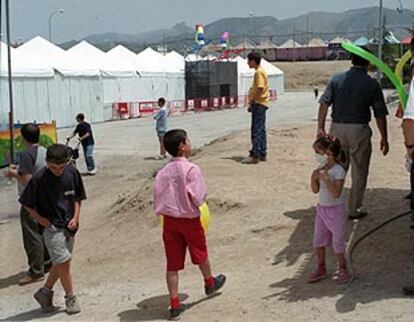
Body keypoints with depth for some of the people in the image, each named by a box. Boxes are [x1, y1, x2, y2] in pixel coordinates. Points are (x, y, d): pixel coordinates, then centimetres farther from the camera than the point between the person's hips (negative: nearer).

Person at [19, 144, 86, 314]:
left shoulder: (72, 173, -5)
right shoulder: (39, 179, -16)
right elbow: (26, 203, -4)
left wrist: (76, 217, -3)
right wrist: (40, 219, -11)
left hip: (68, 226, 5)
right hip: (51, 227, -5)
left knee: (60, 263, 12)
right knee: (63, 262, -5)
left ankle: (45, 292, 31)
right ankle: (70, 298, 11)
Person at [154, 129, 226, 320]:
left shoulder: (163, 172, -2)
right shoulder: (191, 169, -19)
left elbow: (158, 200, -1)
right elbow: (198, 198, -21)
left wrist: (171, 208, 13)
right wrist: (190, 205, 0)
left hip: (169, 220, 4)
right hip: (190, 220, -4)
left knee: (172, 264, 8)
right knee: (201, 254, 22)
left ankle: (174, 305, 10)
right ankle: (210, 283, 47)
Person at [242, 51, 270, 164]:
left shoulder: (259, 72, -14)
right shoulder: (260, 71, 17)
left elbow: (259, 89, -22)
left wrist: (251, 102, -17)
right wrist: (252, 102, 15)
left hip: (258, 104, -10)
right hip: (261, 104, 10)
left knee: (256, 130, -9)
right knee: (261, 130, 12)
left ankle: (255, 155, -8)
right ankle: (262, 154, 16)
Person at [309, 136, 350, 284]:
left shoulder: (339, 171, -20)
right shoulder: (321, 169, 0)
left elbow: (336, 194, -28)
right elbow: (315, 190, 6)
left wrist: (326, 178, -32)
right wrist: (314, 178, -11)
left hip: (335, 210, -7)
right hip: (321, 209, 7)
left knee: (337, 243, 5)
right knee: (318, 241, 12)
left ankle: (343, 269, 24)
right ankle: (321, 268, 28)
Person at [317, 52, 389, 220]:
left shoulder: (336, 79, 4)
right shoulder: (372, 84, -3)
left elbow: (324, 104, -4)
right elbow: (380, 114, -2)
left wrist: (320, 128, -4)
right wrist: (384, 138, 5)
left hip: (337, 129, 3)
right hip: (359, 130, -3)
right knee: (359, 172, 10)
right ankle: (354, 209, 15)